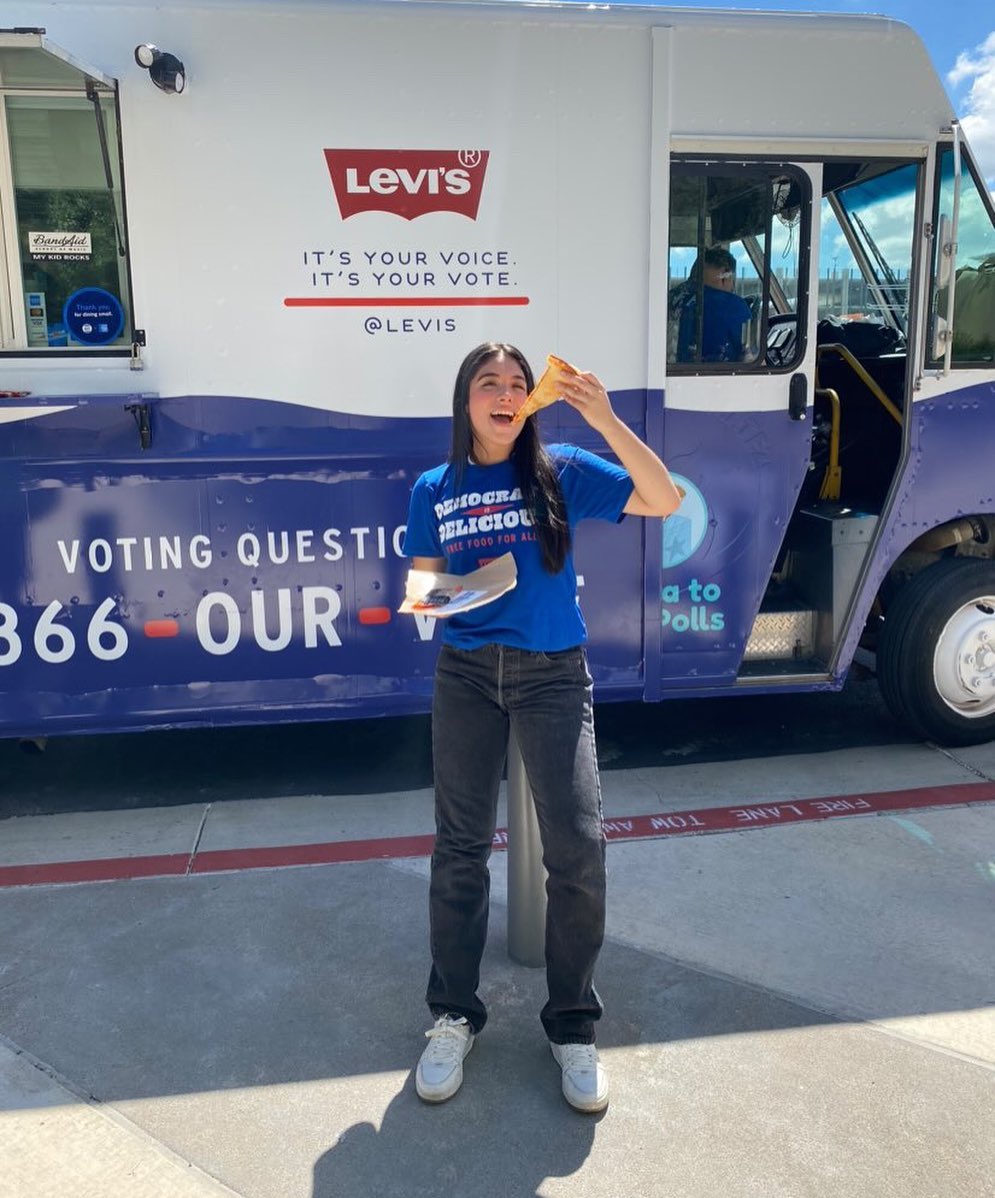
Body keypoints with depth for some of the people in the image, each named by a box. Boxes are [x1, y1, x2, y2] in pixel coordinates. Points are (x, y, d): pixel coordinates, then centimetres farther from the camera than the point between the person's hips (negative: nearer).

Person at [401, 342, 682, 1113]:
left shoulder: (561, 472, 2)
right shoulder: (435, 491, 7)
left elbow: (666, 501, -6)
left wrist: (605, 419, -15)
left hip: (553, 673, -1)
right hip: (467, 674, 2)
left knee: (578, 847, -7)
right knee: (461, 847, 6)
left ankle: (574, 1027, 14)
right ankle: (454, 1017, 25)